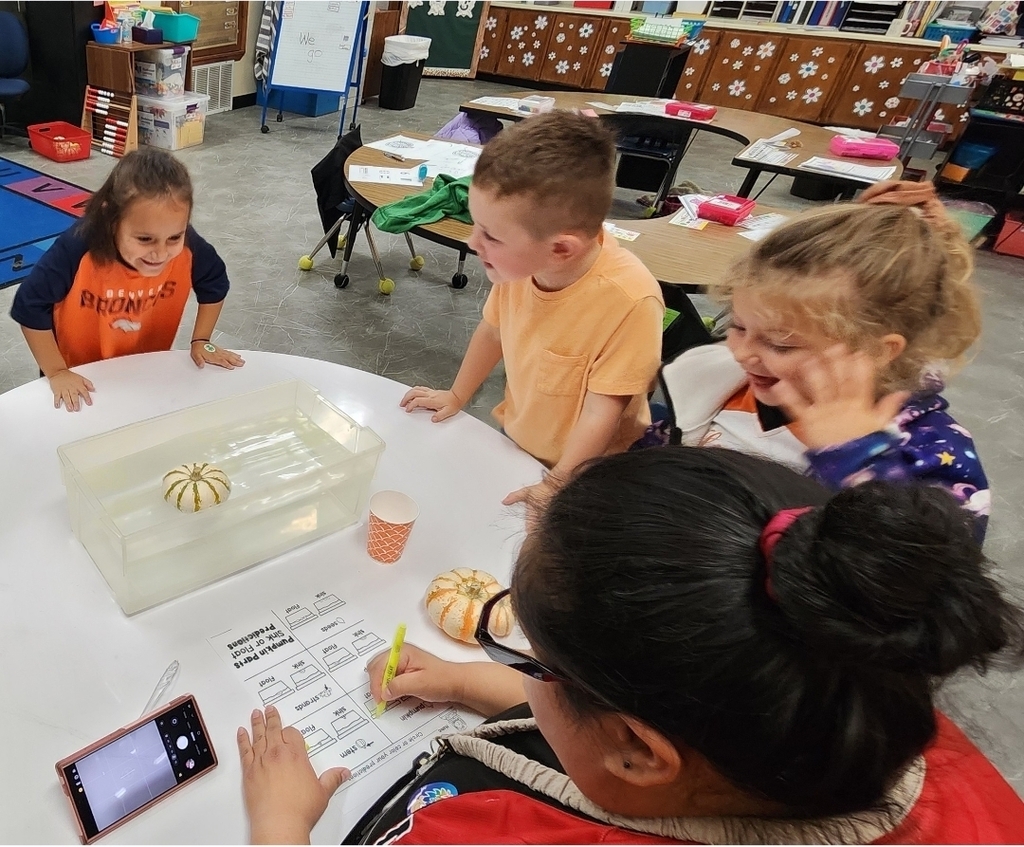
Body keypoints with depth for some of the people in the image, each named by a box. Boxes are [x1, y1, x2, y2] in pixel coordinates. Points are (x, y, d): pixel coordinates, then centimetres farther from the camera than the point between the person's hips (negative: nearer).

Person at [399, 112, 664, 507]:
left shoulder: (630, 301, -34)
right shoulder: (520, 261, -19)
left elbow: (602, 411, -26)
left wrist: (556, 486, -20)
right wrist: (456, 396, 12)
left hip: (581, 471, -5)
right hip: (513, 442, 5)